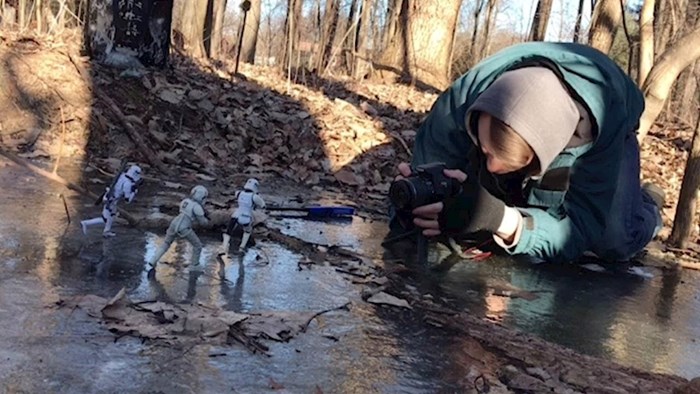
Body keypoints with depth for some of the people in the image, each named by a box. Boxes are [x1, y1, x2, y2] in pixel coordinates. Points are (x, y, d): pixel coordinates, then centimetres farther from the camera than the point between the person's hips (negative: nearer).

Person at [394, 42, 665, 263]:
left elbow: (579, 232, -41)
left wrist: (500, 218, -59)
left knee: (614, 244, -24)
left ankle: (645, 205, 14)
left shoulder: (603, 130, -45)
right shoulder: (468, 95, -40)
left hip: (601, 140, -2)